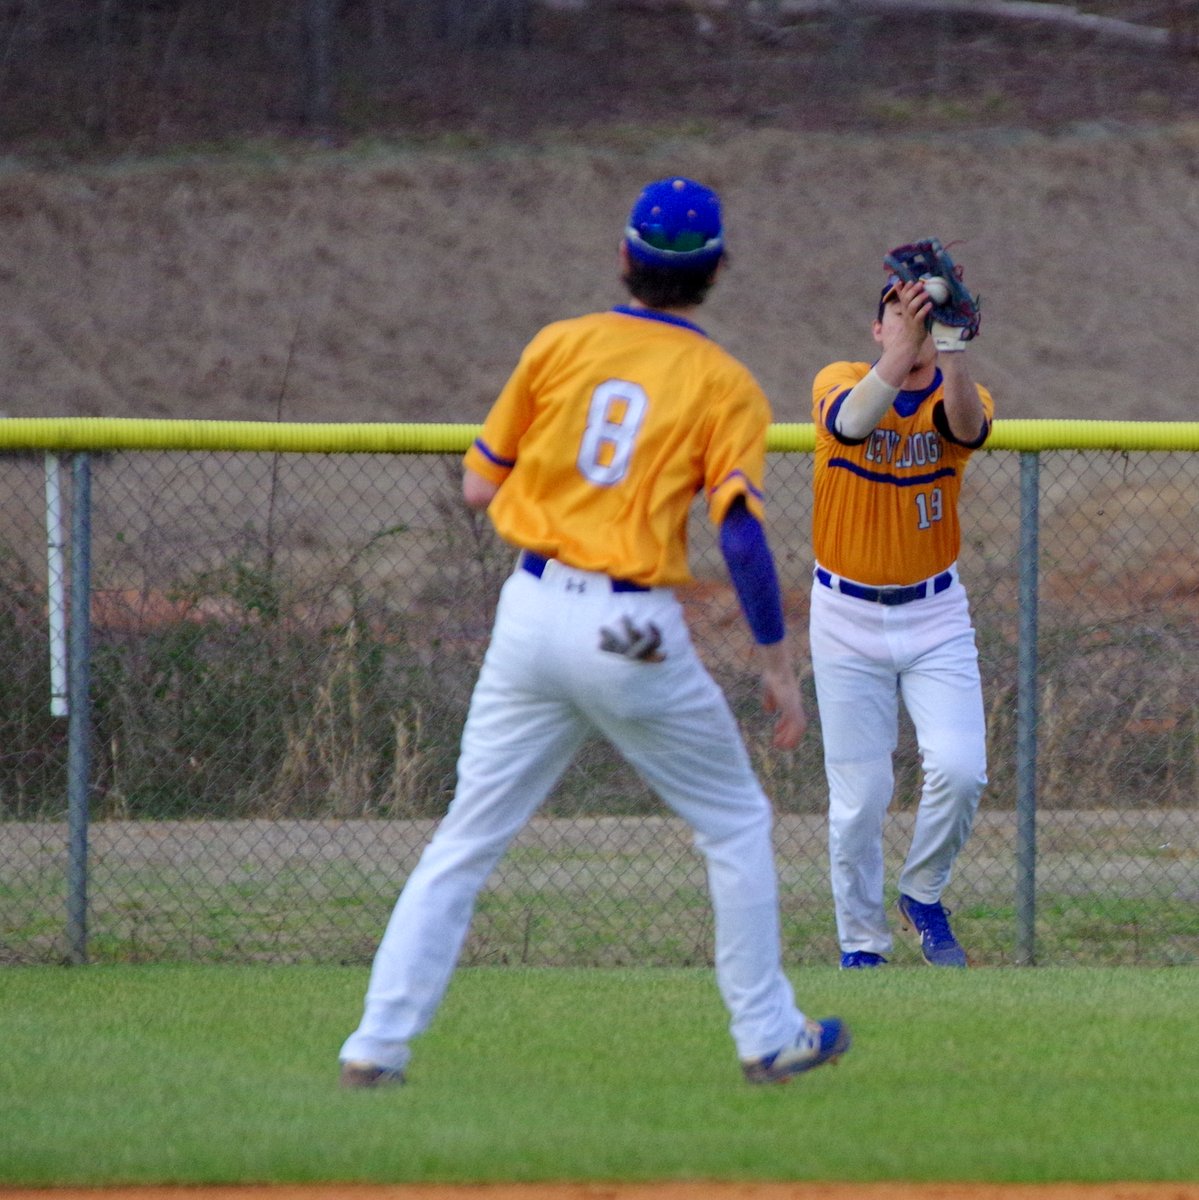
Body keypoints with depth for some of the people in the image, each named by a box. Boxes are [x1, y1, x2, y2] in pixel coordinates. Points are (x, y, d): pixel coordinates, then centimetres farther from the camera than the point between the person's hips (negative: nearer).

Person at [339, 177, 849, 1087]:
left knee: (467, 839, 8)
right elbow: (742, 532, -12)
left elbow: (479, 487, 8)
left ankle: (379, 1043, 0)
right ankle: (768, 1038, 18)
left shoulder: (559, 346, 5)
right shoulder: (725, 385, -3)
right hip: (631, 635, -3)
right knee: (736, 824, 15)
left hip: (530, 613, 3)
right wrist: (776, 661, -7)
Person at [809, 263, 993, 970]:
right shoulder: (840, 382, -7)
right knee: (859, 797, -1)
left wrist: (951, 345, -49)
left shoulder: (956, 396, -4)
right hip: (848, 617, -1)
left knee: (960, 768, -15)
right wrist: (903, 350, -50)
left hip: (935, 614, 1)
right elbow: (853, 420, -32)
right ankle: (862, 945, 16)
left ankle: (924, 897, 12)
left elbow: (969, 426, -30)